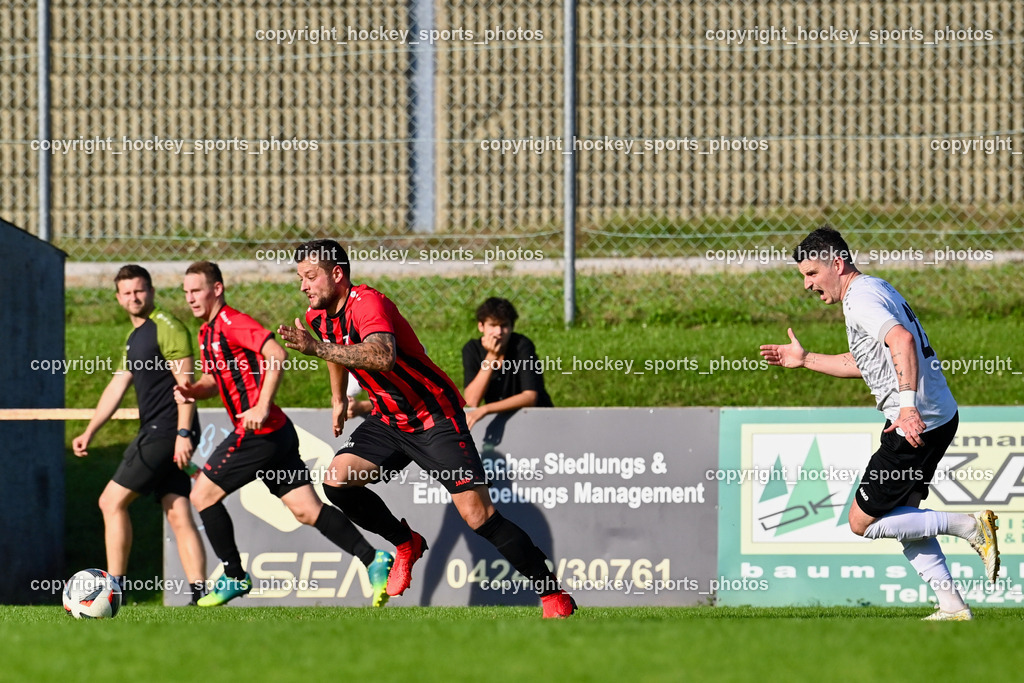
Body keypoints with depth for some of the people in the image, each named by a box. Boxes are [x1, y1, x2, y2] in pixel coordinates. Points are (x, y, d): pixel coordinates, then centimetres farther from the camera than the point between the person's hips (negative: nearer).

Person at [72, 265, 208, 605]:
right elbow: (117, 386, 24)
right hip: (155, 433, 9)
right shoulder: (135, 338, 21)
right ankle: (199, 593, -4)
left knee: (112, 501, -7)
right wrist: (90, 431, 17)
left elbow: (185, 381, -15)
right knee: (178, 516, 2)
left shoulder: (166, 327, -8)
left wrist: (183, 433, -22)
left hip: (168, 432, -9)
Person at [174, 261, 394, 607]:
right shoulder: (207, 331, 18)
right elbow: (215, 379, 29)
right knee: (306, 510, 3)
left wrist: (262, 407, -27)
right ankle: (373, 559, -4)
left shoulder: (231, 322, -12)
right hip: (275, 435, 10)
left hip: (259, 432, -10)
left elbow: (277, 355, -24)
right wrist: (192, 390, 7)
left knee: (203, 494, 0)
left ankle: (235, 577, 7)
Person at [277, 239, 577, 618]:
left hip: (435, 419, -8)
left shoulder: (368, 303, -24)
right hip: (389, 421, 8)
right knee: (337, 480, -11)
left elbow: (383, 356, -45)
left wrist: (317, 348, -49)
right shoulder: (319, 317, 3)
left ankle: (554, 595, -5)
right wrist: (338, 400, 33)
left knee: (479, 517, -14)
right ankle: (405, 544, 11)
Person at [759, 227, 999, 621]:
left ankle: (968, 527, -6)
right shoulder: (875, 290, 19)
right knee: (901, 517, 17)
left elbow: (902, 340, -31)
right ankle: (952, 606, 12)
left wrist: (907, 404, -38)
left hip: (917, 424, -10)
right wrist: (805, 360, 34)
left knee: (863, 522, -2)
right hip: (941, 417, 10)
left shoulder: (860, 298, -13)